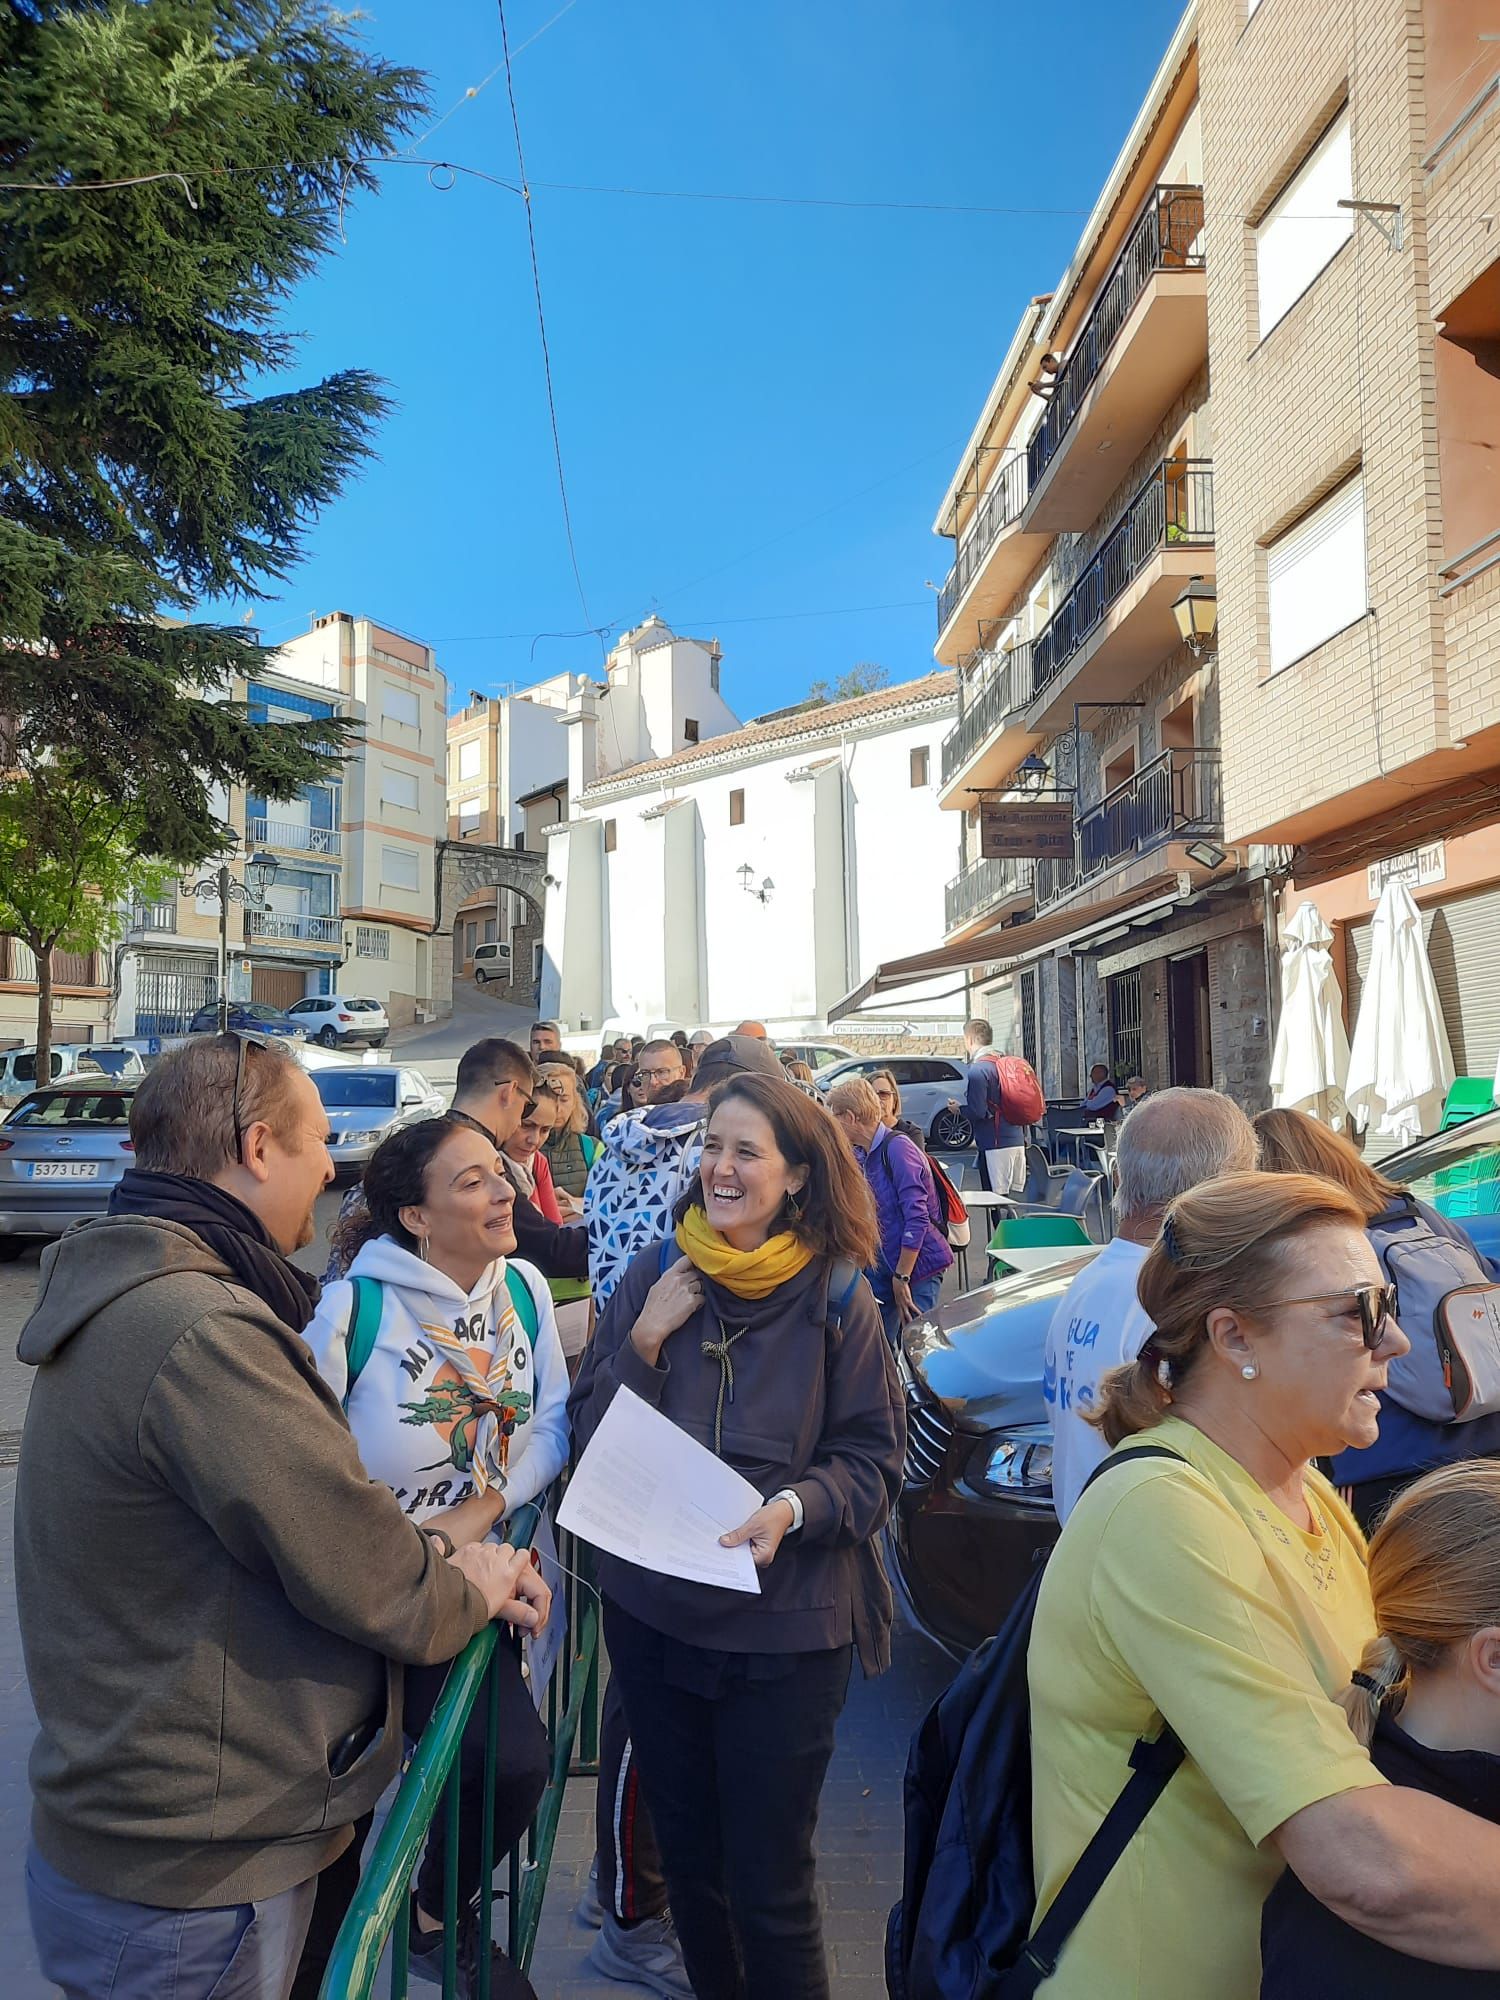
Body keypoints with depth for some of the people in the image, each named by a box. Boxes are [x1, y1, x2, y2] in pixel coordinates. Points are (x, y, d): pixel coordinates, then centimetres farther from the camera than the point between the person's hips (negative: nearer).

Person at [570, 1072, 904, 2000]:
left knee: (769, 1886, 7)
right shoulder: (653, 1279, -2)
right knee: (688, 1858, 21)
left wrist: (794, 1508, -23)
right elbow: (593, 1437, 1)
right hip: (654, 1610, 3)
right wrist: (643, 1341, -15)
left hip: (786, 1621, -3)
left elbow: (874, 1459, -6)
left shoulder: (837, 1296, -9)